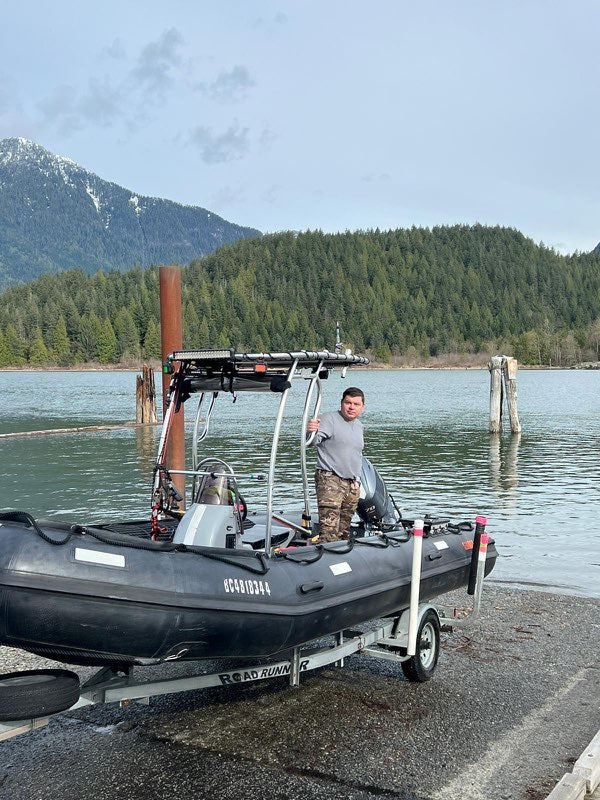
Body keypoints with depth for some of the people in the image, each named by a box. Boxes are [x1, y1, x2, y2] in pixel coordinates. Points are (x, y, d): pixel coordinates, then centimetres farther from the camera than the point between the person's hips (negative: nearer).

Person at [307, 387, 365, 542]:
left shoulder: (359, 426, 17)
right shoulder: (330, 419, -7)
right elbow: (315, 439, -24)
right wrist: (311, 432, -47)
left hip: (352, 485, 8)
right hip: (329, 480, -7)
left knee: (344, 532, 12)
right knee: (329, 532, -18)